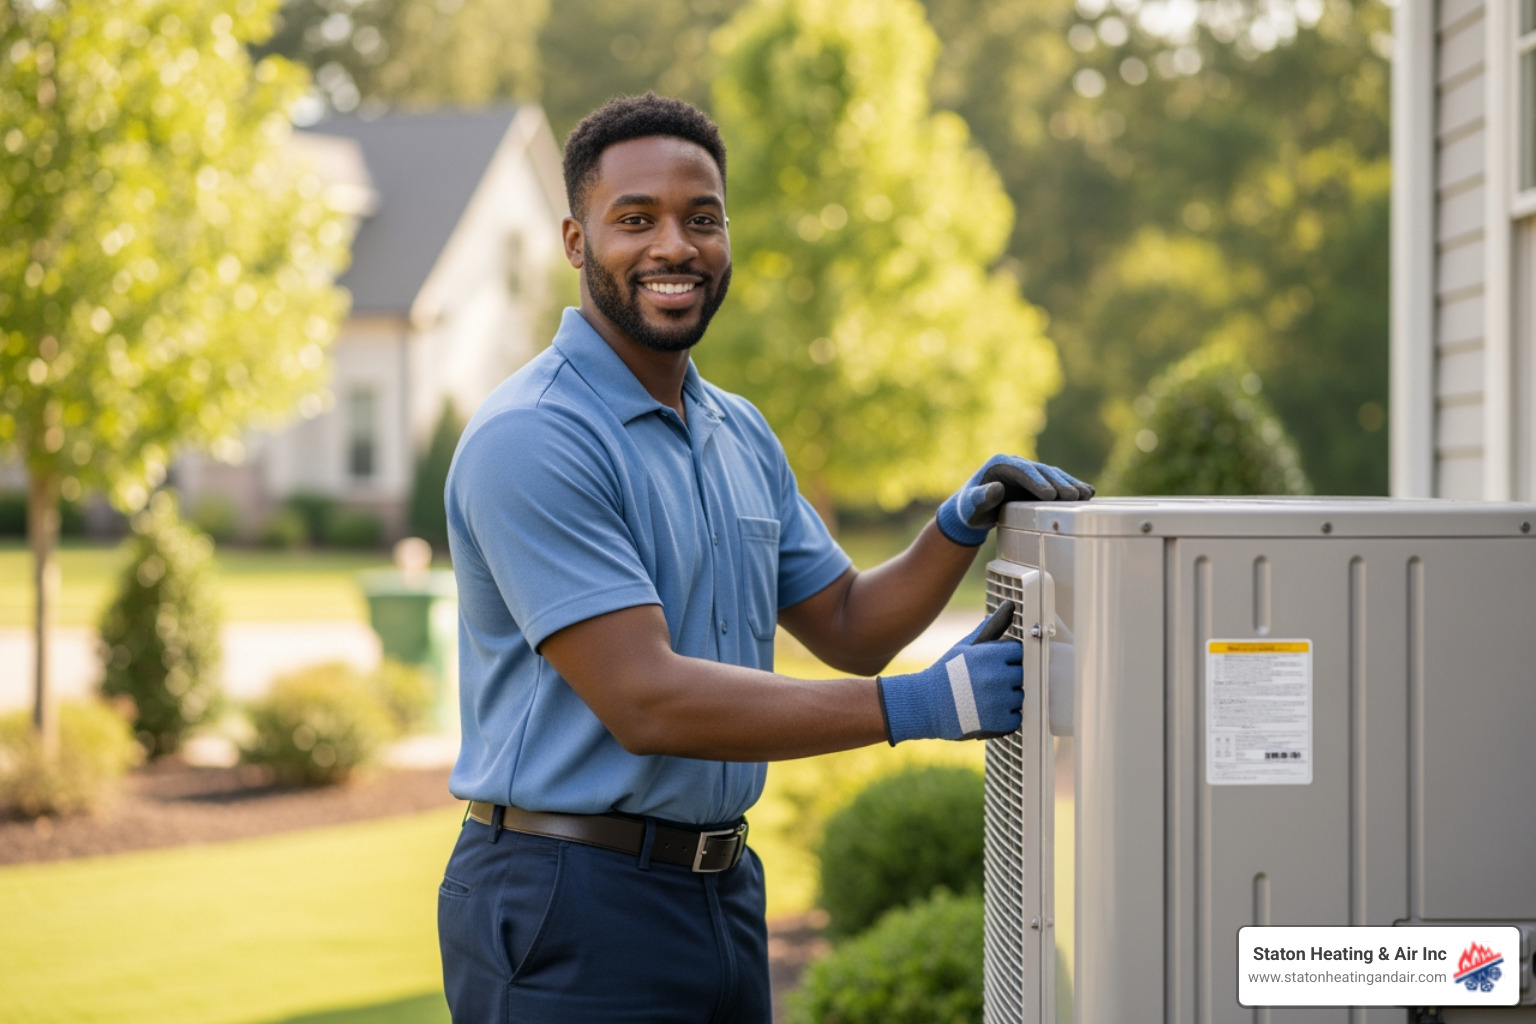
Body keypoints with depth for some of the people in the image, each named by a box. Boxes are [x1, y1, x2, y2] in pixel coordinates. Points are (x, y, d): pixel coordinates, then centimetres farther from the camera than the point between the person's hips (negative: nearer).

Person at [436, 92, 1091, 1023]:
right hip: (572, 905, -8)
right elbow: (645, 699, -22)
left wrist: (961, 527, -1)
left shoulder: (741, 434, 12)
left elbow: (847, 626, 18)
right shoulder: (532, 440, -16)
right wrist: (919, 707, -20)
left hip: (723, 889, 8)